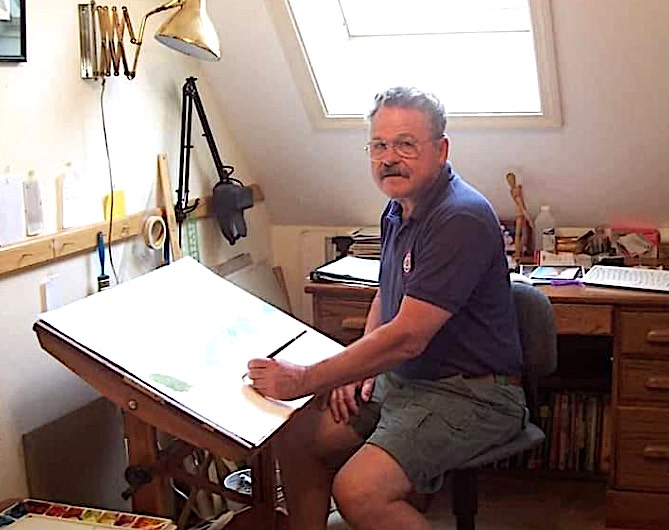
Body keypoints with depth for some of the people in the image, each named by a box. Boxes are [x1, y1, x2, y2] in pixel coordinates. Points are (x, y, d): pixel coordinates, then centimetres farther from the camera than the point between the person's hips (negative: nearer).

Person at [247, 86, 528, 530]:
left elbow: (407, 337, -26)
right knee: (297, 438, 4)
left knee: (359, 492, -24)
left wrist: (306, 380, -20)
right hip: (400, 379, 9)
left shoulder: (461, 219, -23)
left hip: (469, 394, -9)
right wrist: (360, 369, 5)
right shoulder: (399, 209, 8)